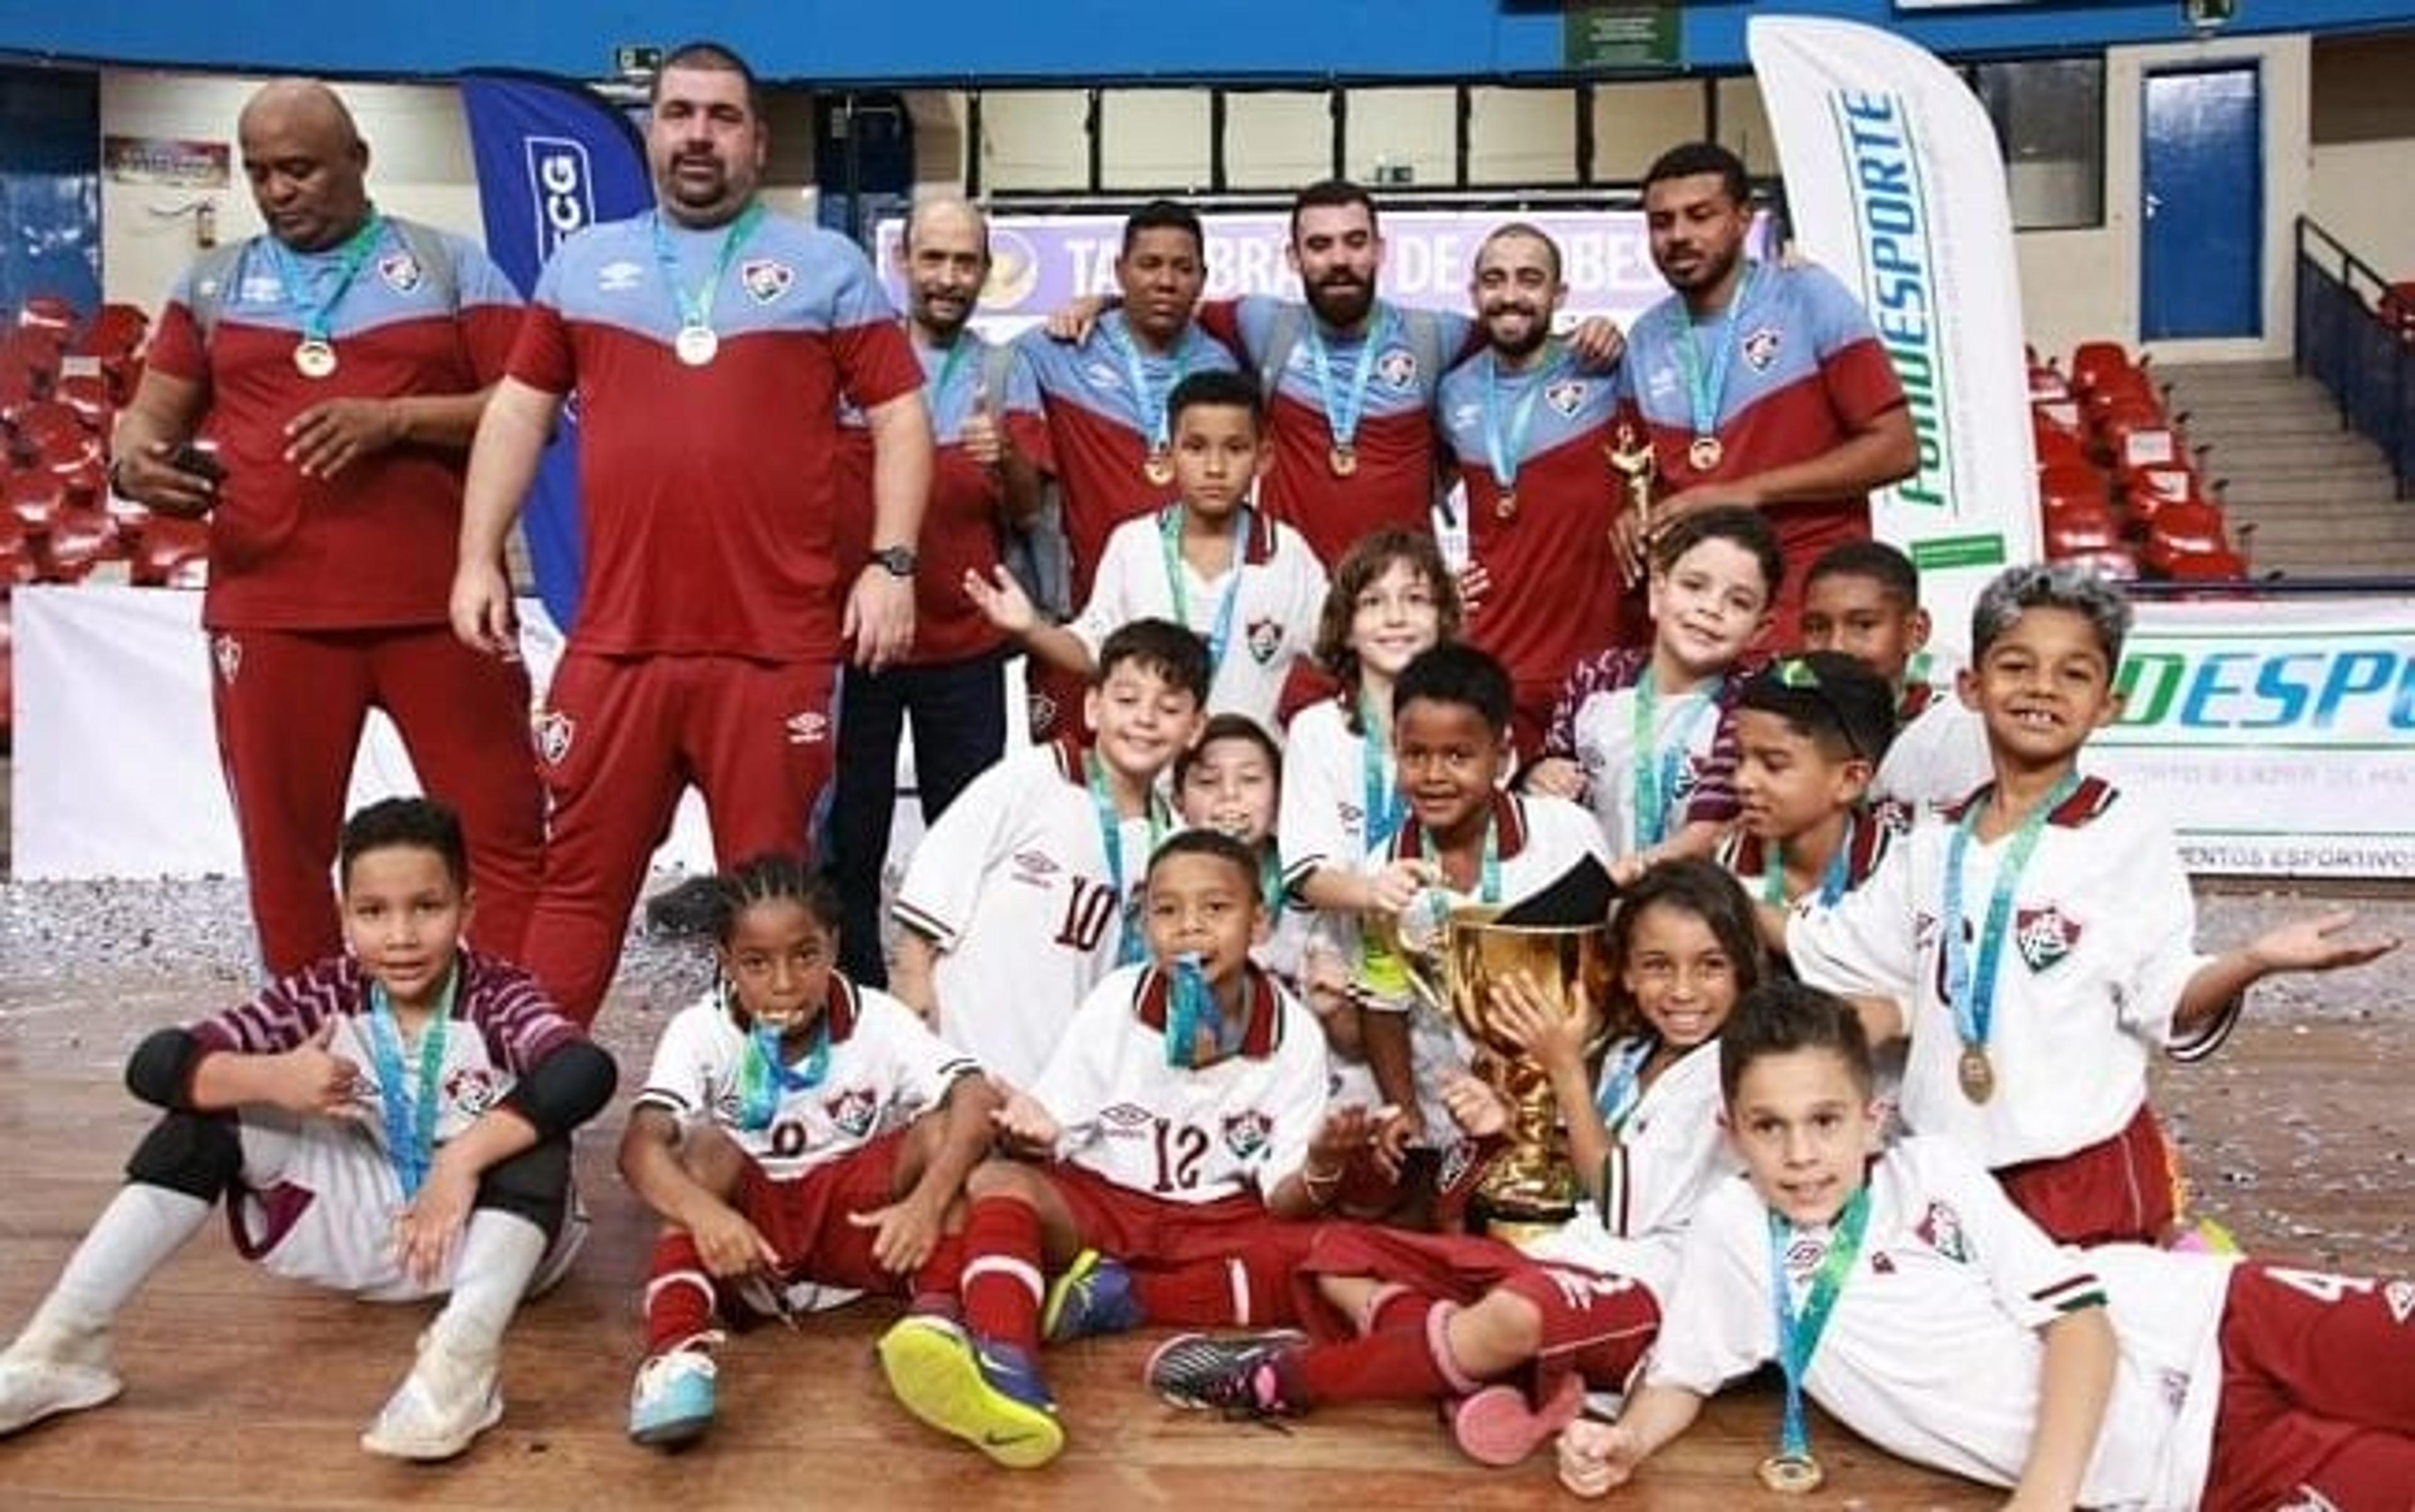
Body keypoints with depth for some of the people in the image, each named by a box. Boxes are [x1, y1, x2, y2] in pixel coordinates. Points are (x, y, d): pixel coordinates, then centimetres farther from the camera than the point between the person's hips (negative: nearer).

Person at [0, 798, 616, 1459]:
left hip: (488, 1237, -4)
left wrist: (463, 1158, -44)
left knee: (534, 1132, -34)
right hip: (364, 1228, 4)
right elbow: (156, 1064, -16)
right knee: (211, 1108, -10)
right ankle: (63, 1343, -11)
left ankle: (461, 1362, -46)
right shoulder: (325, 995, -9)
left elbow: (587, 1071, -41)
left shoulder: (497, 998, -20)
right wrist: (270, 1079, -34)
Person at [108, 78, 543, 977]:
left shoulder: (454, 269, 7)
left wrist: (395, 418, -15)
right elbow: (152, 413, 13)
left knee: (504, 834, -2)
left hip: (441, 606, -2)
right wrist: (134, 462, -11)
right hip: (268, 612, 3)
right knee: (284, 846, 8)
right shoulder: (211, 285, 16)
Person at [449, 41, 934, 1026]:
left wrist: (892, 563, -6)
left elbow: (900, 415, 4)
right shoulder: (583, 264, 15)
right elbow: (519, 409, 16)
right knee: (578, 877, 8)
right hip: (615, 641, 2)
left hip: (778, 644, -2)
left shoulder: (827, 268, 8)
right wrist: (478, 557, 8)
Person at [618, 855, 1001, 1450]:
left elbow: (978, 1102, -24)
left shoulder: (878, 1021, -10)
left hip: (856, 1226, 1)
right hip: (744, 1233, -1)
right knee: (710, 1148, -29)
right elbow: (640, 1144, -27)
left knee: (938, 1130, -22)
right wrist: (703, 1211, -48)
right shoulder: (701, 1031, -11)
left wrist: (928, 1202, -42)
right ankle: (676, 1350, -43)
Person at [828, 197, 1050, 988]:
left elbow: (1027, 509, 0)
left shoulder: (1005, 371, 6)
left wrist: (1005, 459, -21)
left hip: (966, 641, 1)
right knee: (850, 827, 6)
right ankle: (855, 995, 18)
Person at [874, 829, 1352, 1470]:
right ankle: (1005, 1364, -51)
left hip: (1216, 1220, 0)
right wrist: (1036, 1135, -27)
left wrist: (1322, 1166, -28)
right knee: (996, 1180, -28)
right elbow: (1050, 1147, -2)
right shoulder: (1114, 1003, -6)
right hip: (1097, 1201, 0)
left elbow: (1282, 1201, -5)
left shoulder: (1294, 1037, -8)